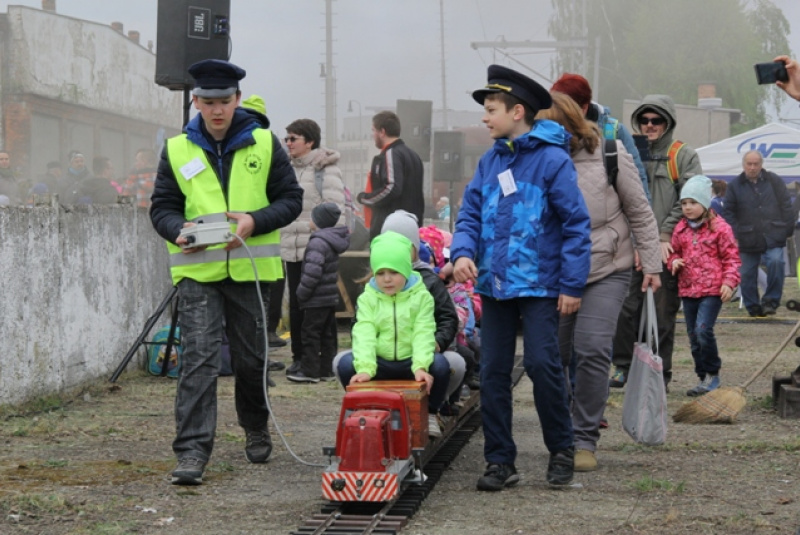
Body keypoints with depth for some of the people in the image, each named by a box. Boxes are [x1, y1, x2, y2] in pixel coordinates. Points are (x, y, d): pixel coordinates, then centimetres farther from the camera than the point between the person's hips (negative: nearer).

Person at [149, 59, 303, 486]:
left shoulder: (263, 143, 4)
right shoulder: (177, 149, 5)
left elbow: (291, 199, 4)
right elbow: (162, 206, 8)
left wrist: (256, 221, -14)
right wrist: (179, 231, -15)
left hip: (251, 269, 1)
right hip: (197, 271, -1)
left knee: (251, 357, 12)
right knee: (198, 358, -12)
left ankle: (256, 430, 36)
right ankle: (192, 451, -13)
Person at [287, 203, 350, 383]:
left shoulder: (318, 242, -18)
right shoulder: (333, 240, 13)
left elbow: (313, 271, -27)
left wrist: (302, 292, -16)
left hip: (317, 300, -10)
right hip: (331, 297, 10)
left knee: (310, 333, -4)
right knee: (328, 334, 12)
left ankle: (309, 371, -3)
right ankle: (326, 370, 17)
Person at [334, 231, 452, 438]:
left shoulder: (421, 296, -2)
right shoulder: (367, 298, 1)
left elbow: (423, 335, -15)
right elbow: (364, 335, -14)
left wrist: (421, 366, -34)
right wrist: (365, 368, -33)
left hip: (411, 362, -1)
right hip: (380, 363, 1)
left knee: (439, 364, -31)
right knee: (346, 363, -25)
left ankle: (429, 414, -3)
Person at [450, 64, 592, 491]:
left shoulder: (552, 159, -9)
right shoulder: (490, 161, 10)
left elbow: (576, 224, -9)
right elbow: (471, 213, 11)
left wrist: (573, 284, -11)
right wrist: (463, 251, -10)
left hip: (539, 283, -6)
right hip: (495, 281, 6)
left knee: (542, 363, -12)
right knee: (493, 371, 5)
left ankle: (561, 449, 9)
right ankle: (500, 461, 13)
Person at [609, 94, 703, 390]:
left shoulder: (684, 155, 3)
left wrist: (665, 235, -11)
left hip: (668, 248, -3)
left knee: (663, 313, 1)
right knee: (627, 309, -1)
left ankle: (660, 373, 10)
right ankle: (623, 366, 11)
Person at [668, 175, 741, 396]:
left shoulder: (719, 227, -5)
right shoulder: (681, 229, 10)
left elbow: (731, 257, -2)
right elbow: (674, 251, 22)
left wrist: (729, 282, -12)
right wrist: (674, 261, -1)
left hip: (712, 289, -6)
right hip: (687, 289, 6)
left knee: (703, 330, -19)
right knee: (693, 336, 9)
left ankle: (712, 375, -3)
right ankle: (704, 377, 19)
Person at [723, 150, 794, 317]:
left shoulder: (774, 181, 5)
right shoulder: (735, 185, 5)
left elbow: (786, 207, 6)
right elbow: (729, 213, 5)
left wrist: (788, 230, 2)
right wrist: (734, 235, -5)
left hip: (772, 237, -1)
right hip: (748, 239, 1)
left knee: (776, 262, -20)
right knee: (747, 274, 3)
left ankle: (771, 301, -8)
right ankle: (753, 307, 16)